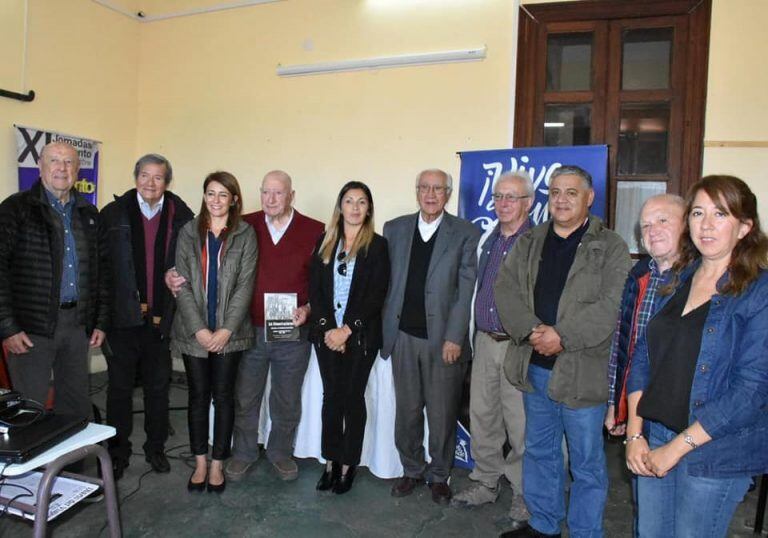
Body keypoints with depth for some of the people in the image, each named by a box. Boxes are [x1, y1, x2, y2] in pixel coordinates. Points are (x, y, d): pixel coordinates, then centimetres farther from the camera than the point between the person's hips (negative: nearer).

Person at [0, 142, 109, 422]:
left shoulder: (89, 214, 12)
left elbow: (102, 269, 13)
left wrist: (101, 322, 8)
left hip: (77, 324, 4)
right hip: (31, 326, -4)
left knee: (77, 407, 12)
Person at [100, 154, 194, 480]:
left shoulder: (182, 217, -1)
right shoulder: (113, 214, -1)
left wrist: (165, 312, -6)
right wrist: (134, 305, -7)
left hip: (161, 319, 1)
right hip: (122, 317, 0)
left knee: (158, 387, 13)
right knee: (120, 387, 10)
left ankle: (155, 448, 30)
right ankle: (118, 452, 25)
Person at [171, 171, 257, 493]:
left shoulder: (245, 234, -1)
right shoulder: (188, 232, 4)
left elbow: (245, 285, -5)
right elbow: (182, 284, -2)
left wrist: (227, 329, -12)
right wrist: (199, 329, -11)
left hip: (229, 331, -1)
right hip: (193, 331, 1)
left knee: (223, 395, 7)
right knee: (198, 395, 10)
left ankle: (218, 464, 21)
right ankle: (200, 463, 24)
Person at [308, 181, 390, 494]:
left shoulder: (377, 245, -2)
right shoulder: (325, 242, 7)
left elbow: (376, 295, -8)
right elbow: (314, 289, 3)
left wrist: (347, 330, -14)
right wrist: (327, 328, -8)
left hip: (360, 335, -2)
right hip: (326, 333, 3)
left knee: (353, 398, 5)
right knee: (331, 396, 8)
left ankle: (348, 465, 18)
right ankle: (331, 461, 21)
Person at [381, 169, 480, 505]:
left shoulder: (465, 233, -1)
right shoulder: (394, 229, 8)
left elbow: (466, 290, -6)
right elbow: (385, 282, 8)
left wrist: (454, 338, -11)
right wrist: (385, 328, 2)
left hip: (443, 338, -2)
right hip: (404, 336, 3)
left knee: (442, 414, 8)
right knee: (407, 411, 13)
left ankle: (439, 476, 28)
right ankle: (412, 470, 33)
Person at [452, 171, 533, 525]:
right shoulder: (486, 240, 12)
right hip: (485, 342, 6)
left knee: (520, 423, 2)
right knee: (481, 416, 14)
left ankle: (524, 494, 21)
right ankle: (486, 482, 32)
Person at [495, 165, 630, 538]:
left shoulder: (610, 247, -5)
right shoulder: (529, 242, 9)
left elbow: (611, 305, -15)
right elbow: (506, 288, 0)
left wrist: (562, 336, -21)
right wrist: (532, 331, -15)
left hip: (582, 371, -5)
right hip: (534, 367, 5)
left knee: (586, 462, 8)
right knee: (539, 451, 19)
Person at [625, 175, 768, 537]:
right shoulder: (675, 281, 6)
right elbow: (641, 358, 6)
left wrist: (677, 447, -15)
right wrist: (635, 434, -3)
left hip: (715, 455, -4)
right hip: (651, 445, 5)